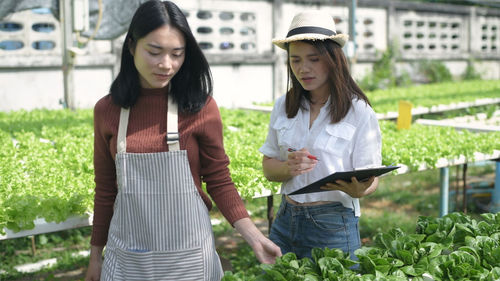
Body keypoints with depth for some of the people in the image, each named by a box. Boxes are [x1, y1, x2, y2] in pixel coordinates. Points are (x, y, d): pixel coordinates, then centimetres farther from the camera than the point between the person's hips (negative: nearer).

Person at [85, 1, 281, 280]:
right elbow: (106, 190, 7)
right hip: (127, 256, 2)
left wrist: (255, 236, -11)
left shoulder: (201, 107, -6)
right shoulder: (107, 110, -1)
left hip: (187, 255, -1)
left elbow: (220, 182, 0)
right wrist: (95, 256, 11)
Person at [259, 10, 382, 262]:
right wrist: (289, 168, -16)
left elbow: (371, 179, -7)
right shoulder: (283, 106, 5)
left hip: (333, 227, -4)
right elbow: (268, 167, 7)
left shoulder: (359, 113, -8)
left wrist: (357, 189, -30)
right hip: (285, 222, 4)